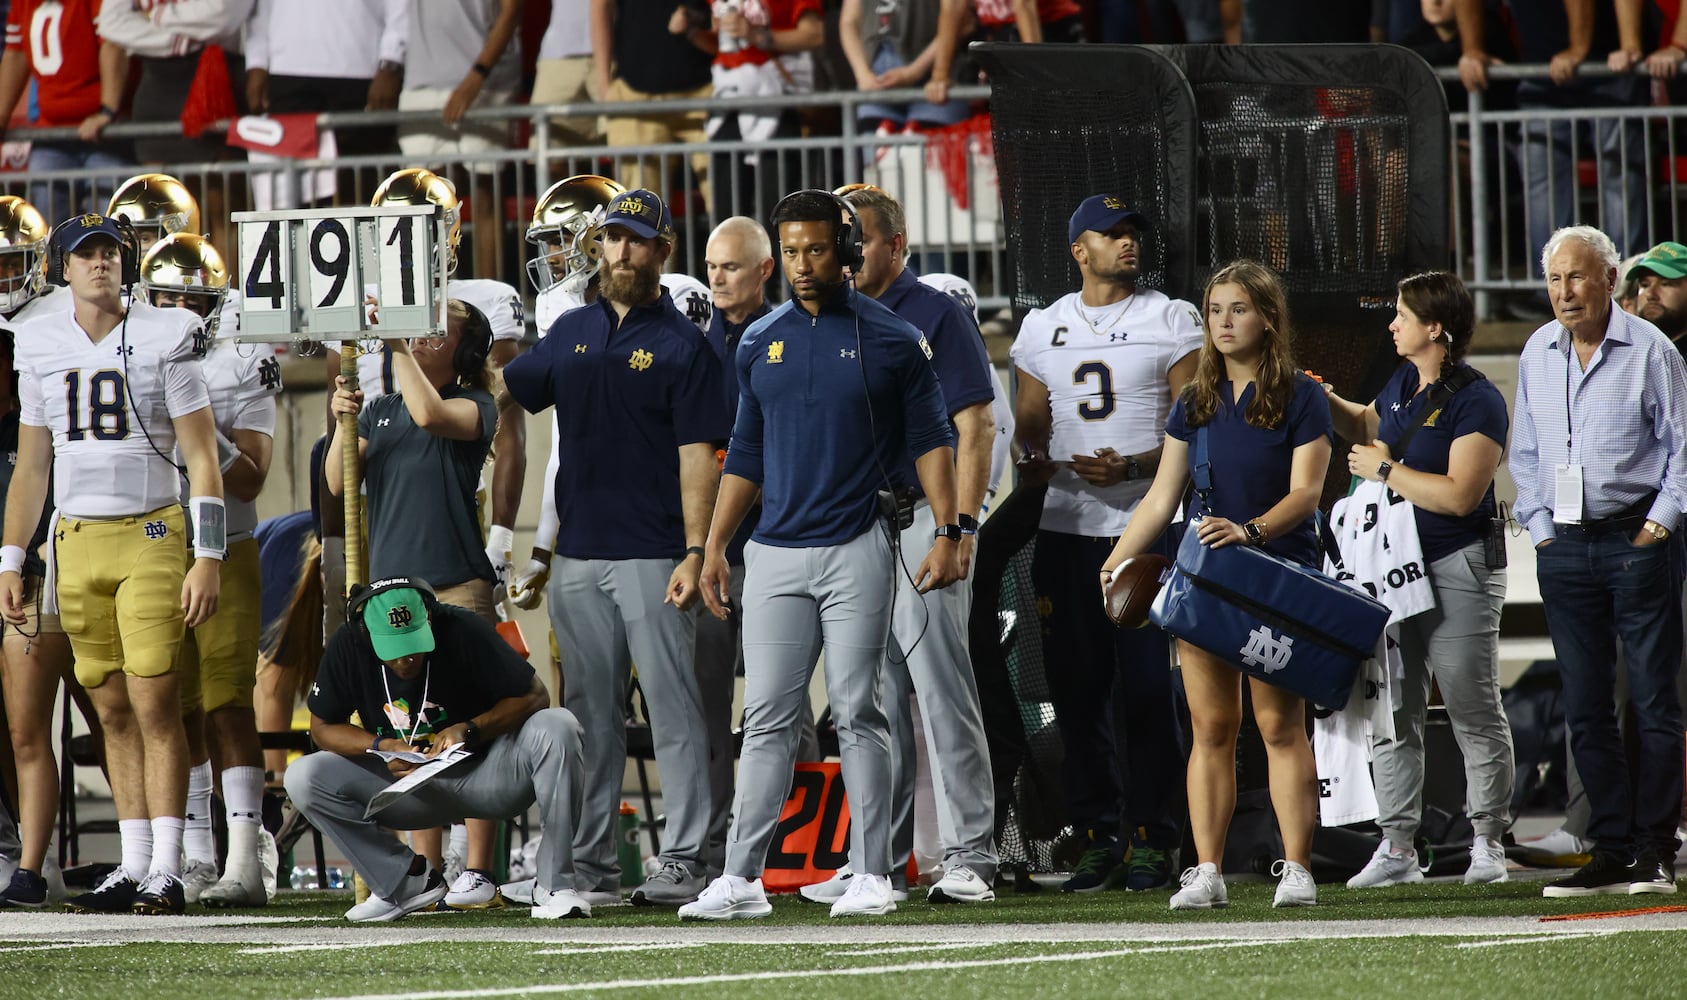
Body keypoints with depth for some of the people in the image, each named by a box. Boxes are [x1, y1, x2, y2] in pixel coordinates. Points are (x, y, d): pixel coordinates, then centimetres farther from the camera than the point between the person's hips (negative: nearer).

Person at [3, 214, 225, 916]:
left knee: (155, 704, -10)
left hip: (150, 534, -4)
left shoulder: (164, 340, -3)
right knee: (113, 710, 5)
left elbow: (202, 458, -4)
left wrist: (207, 558, -12)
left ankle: (165, 872, -10)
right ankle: (134, 866, 7)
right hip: (76, 542, 4)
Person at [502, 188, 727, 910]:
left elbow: (697, 456, -8)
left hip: (652, 557, -6)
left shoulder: (681, 346, -2)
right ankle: (591, 863, 11)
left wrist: (696, 553, -15)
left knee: (672, 708, -5)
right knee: (590, 715, 8)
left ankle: (683, 859, -5)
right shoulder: (572, 333, 14)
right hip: (577, 554, 6)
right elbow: (505, 395, 24)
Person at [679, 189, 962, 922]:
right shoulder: (761, 344, 11)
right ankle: (741, 878, -1)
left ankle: (871, 876, 1)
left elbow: (929, 440, 3)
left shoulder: (891, 340, 1)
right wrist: (713, 547, 14)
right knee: (767, 717, 1)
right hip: (775, 556, 3)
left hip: (855, 552, -3)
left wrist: (947, 534, -6)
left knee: (857, 714, -3)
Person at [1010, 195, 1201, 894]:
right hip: (1065, 526, 4)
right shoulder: (1043, 328, 14)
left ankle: (1152, 840, -2)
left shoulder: (1172, 322, 2)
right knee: (1077, 690, 4)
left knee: (1147, 688, -7)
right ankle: (1098, 835, 11)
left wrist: (1131, 467, -17)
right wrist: (1032, 461, -4)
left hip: (1144, 521, -4)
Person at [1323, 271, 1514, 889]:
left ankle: (1488, 841, 9)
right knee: (1391, 714, 5)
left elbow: (1460, 494, -22)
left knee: (1474, 713, 0)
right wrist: (1328, 405, 15)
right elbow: (1366, 425, 34)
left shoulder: (1477, 402, -13)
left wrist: (1385, 469, -13)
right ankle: (1398, 846, 9)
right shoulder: (1402, 385, 11)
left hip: (1457, 571, -8)